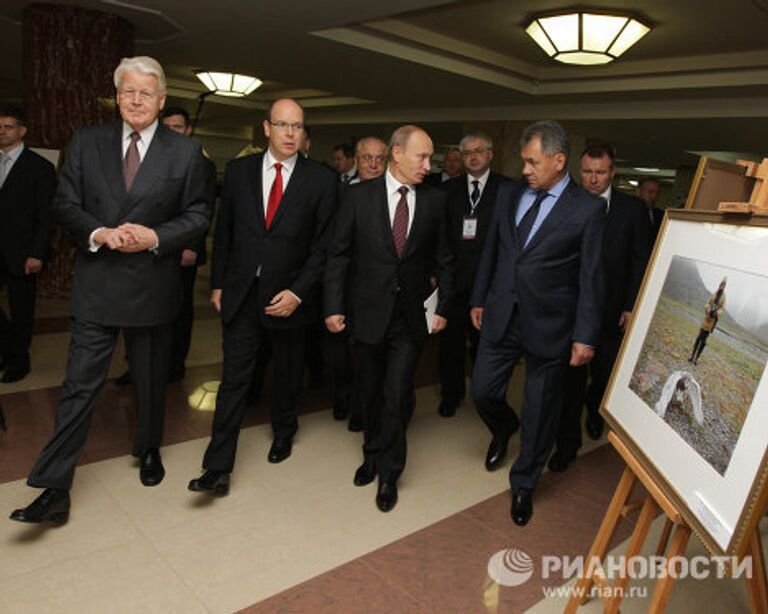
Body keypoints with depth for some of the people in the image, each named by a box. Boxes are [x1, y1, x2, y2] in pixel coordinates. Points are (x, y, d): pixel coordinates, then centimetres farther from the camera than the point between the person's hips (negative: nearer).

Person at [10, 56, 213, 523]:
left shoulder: (186, 151, 0)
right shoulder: (86, 142, 5)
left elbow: (200, 214, -1)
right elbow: (65, 203, 4)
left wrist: (156, 237, -16)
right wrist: (98, 233, -15)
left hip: (153, 286, 0)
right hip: (96, 286, 1)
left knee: (152, 381, 16)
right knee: (80, 385, 2)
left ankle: (150, 450, 39)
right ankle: (55, 489, 11)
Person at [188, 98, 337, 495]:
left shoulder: (321, 180, -5)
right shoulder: (238, 170, 3)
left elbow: (324, 244, -6)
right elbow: (223, 231, 8)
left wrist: (297, 293, -13)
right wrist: (218, 283, 6)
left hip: (289, 295, 0)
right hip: (241, 293, 1)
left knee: (287, 373, 17)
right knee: (234, 377, 1)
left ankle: (284, 432, 43)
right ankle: (218, 468, 7)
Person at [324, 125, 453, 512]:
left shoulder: (434, 201, 1)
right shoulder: (359, 196, -3)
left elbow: (444, 260, 7)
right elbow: (338, 255, -2)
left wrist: (442, 306, 0)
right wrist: (333, 306, -7)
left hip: (412, 317, 0)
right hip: (368, 313, 1)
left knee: (397, 395, -4)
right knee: (372, 393, 15)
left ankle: (388, 472, 18)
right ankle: (373, 454, 38)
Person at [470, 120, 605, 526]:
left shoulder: (588, 209, -9)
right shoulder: (509, 194, 4)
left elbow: (590, 278, -8)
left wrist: (585, 336, -9)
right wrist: (478, 299, 13)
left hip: (548, 325, -3)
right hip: (501, 316, 4)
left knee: (539, 412, 9)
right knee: (483, 392, 9)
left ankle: (523, 484, 32)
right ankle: (503, 429, 45)